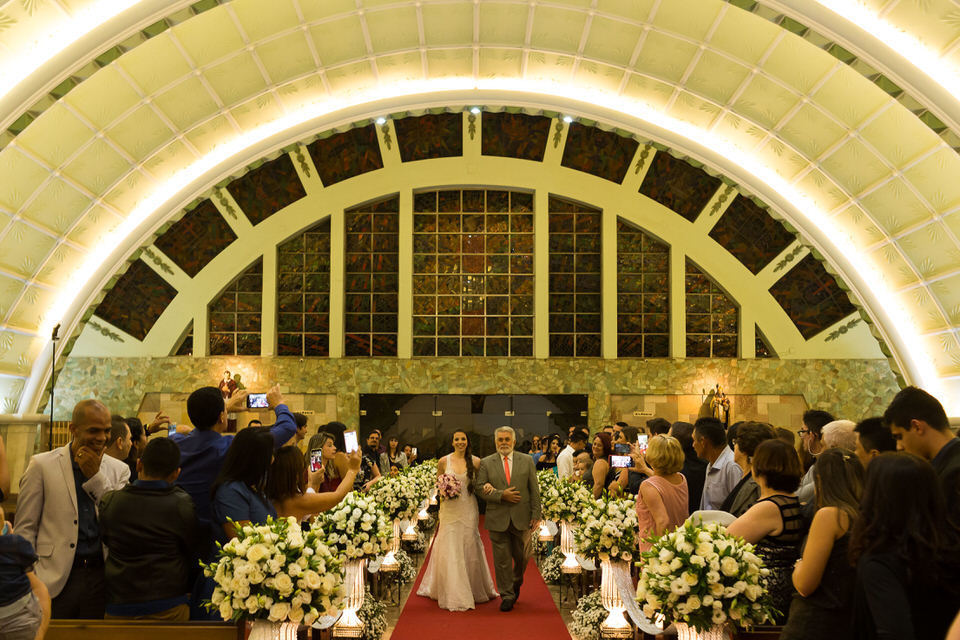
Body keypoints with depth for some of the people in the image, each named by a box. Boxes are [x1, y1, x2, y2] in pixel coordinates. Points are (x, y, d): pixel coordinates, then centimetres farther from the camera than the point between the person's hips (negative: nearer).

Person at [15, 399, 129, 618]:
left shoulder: (119, 470, 7)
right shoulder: (42, 465, 0)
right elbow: (25, 529, 1)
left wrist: (95, 476, -8)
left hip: (102, 578, 2)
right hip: (56, 579, -2)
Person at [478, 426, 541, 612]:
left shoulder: (527, 461, 6)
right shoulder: (486, 463, 3)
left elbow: (534, 490, 5)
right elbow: (480, 490, -2)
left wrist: (536, 514, 0)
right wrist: (501, 495, -14)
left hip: (521, 518, 1)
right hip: (498, 519, -1)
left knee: (522, 557, 10)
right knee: (502, 560, 1)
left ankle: (516, 584, 37)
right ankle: (507, 596, 11)